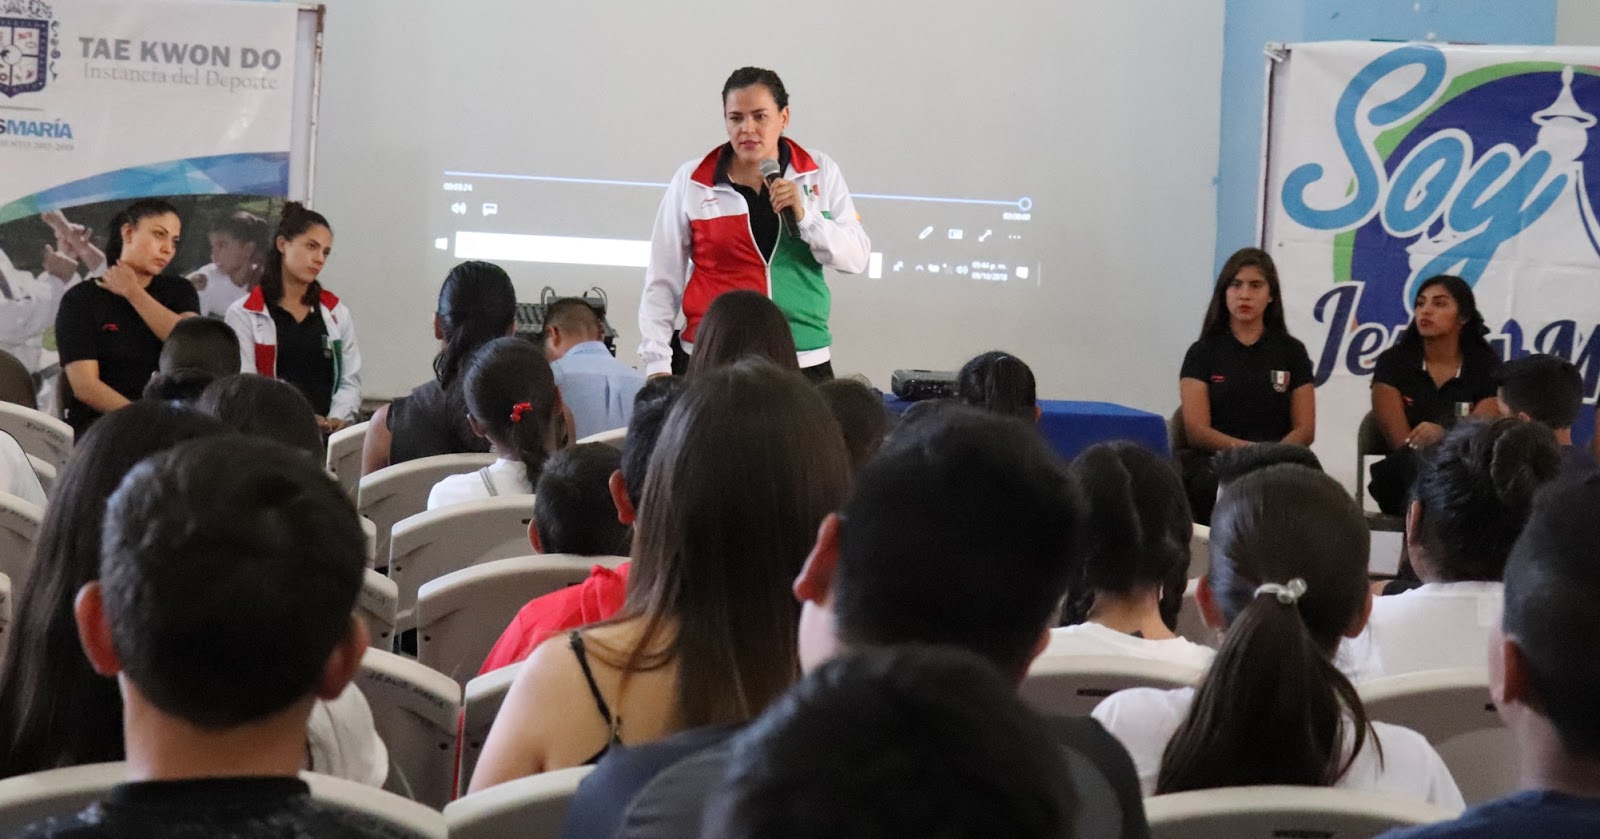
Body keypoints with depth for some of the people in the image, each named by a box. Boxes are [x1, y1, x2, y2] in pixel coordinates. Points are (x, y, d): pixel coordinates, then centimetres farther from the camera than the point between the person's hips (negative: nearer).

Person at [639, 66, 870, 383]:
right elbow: (663, 281, 5)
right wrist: (657, 364, -1)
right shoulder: (691, 181, 2)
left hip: (804, 363, 1)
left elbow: (856, 258, 2)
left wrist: (803, 215, -12)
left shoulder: (821, 173, 6)